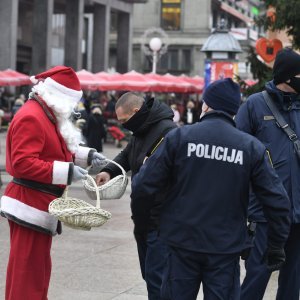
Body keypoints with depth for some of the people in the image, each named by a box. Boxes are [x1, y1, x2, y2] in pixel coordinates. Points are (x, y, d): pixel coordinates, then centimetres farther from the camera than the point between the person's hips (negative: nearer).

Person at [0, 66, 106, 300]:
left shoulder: (46, 115, 14)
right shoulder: (31, 117, -19)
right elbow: (22, 163, -26)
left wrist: (86, 156, 9)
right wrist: (66, 172, -27)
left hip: (40, 204, 11)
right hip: (30, 205, -11)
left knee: (39, 269, 18)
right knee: (27, 272, -5)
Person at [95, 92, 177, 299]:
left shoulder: (168, 132, -20)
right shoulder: (141, 132, 13)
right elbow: (126, 157, 26)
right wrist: (109, 171, 8)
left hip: (161, 222, -10)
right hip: (144, 219, 10)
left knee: (156, 277, -11)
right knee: (149, 274, 17)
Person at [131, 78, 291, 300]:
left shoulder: (179, 137, -7)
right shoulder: (252, 147, -4)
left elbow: (144, 185, -8)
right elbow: (277, 201, -5)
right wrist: (277, 246, 7)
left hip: (182, 243, 0)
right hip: (226, 249, 0)